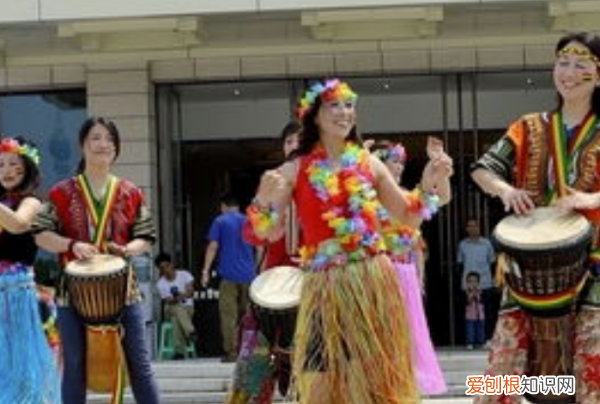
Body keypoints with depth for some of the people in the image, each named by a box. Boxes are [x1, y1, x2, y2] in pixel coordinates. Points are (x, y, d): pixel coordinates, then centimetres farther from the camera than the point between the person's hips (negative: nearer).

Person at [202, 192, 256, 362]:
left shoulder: (220, 222, 2)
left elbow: (213, 246, -5)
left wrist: (206, 270, -4)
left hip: (229, 275, -4)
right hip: (248, 275, 4)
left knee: (228, 315, -4)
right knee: (246, 314, 11)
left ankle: (231, 352, -9)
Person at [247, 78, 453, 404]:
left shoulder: (370, 164, 9)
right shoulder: (295, 170, 2)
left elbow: (406, 215, 16)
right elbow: (265, 232, -2)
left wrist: (428, 185, -1)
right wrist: (264, 200, -22)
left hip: (374, 282, 2)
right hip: (326, 286, -2)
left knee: (377, 372, 6)